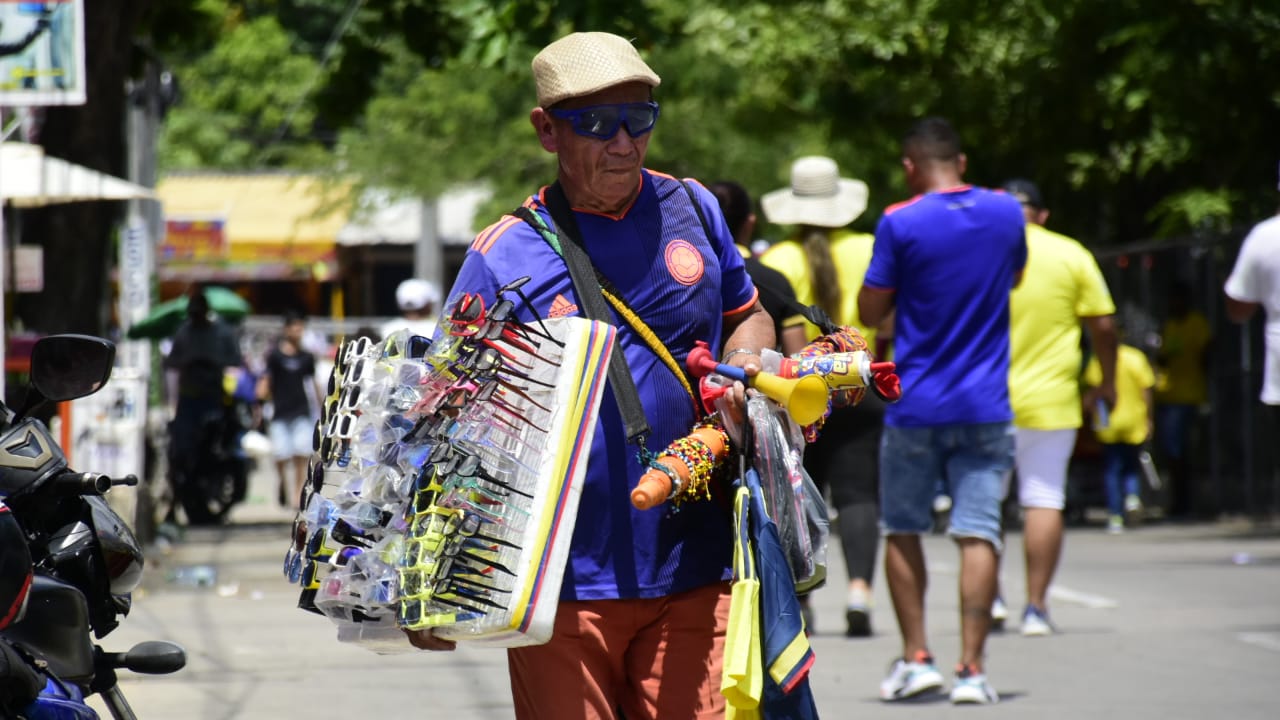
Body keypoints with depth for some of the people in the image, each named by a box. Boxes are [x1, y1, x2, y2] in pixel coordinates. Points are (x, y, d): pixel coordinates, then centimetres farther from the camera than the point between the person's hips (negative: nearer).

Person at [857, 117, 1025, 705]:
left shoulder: (901, 224, -10)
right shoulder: (1006, 213, 2)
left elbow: (870, 311, -3)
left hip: (915, 407, -2)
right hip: (986, 407, 2)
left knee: (903, 531, 12)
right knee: (978, 534, -1)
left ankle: (915, 658, 9)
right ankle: (971, 668, -6)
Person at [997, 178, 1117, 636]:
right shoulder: (1072, 255, 1)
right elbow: (1103, 324, 1)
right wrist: (1107, 382, 14)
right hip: (1050, 400, 0)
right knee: (1044, 500, 3)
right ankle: (1036, 606, 0)